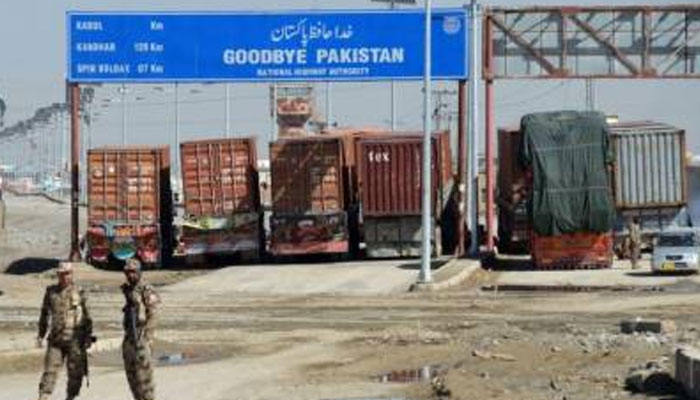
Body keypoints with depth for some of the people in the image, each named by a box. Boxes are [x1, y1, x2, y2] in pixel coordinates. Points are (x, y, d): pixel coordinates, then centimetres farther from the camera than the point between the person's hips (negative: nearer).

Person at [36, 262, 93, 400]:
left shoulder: (79, 293, 0)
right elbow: (44, 314, 18)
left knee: (75, 373, 4)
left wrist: (88, 337, -3)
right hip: (55, 339, 2)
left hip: (74, 340, -2)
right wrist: (41, 335, 17)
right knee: (50, 371, -6)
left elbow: (87, 317, 2)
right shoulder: (51, 292, 8)